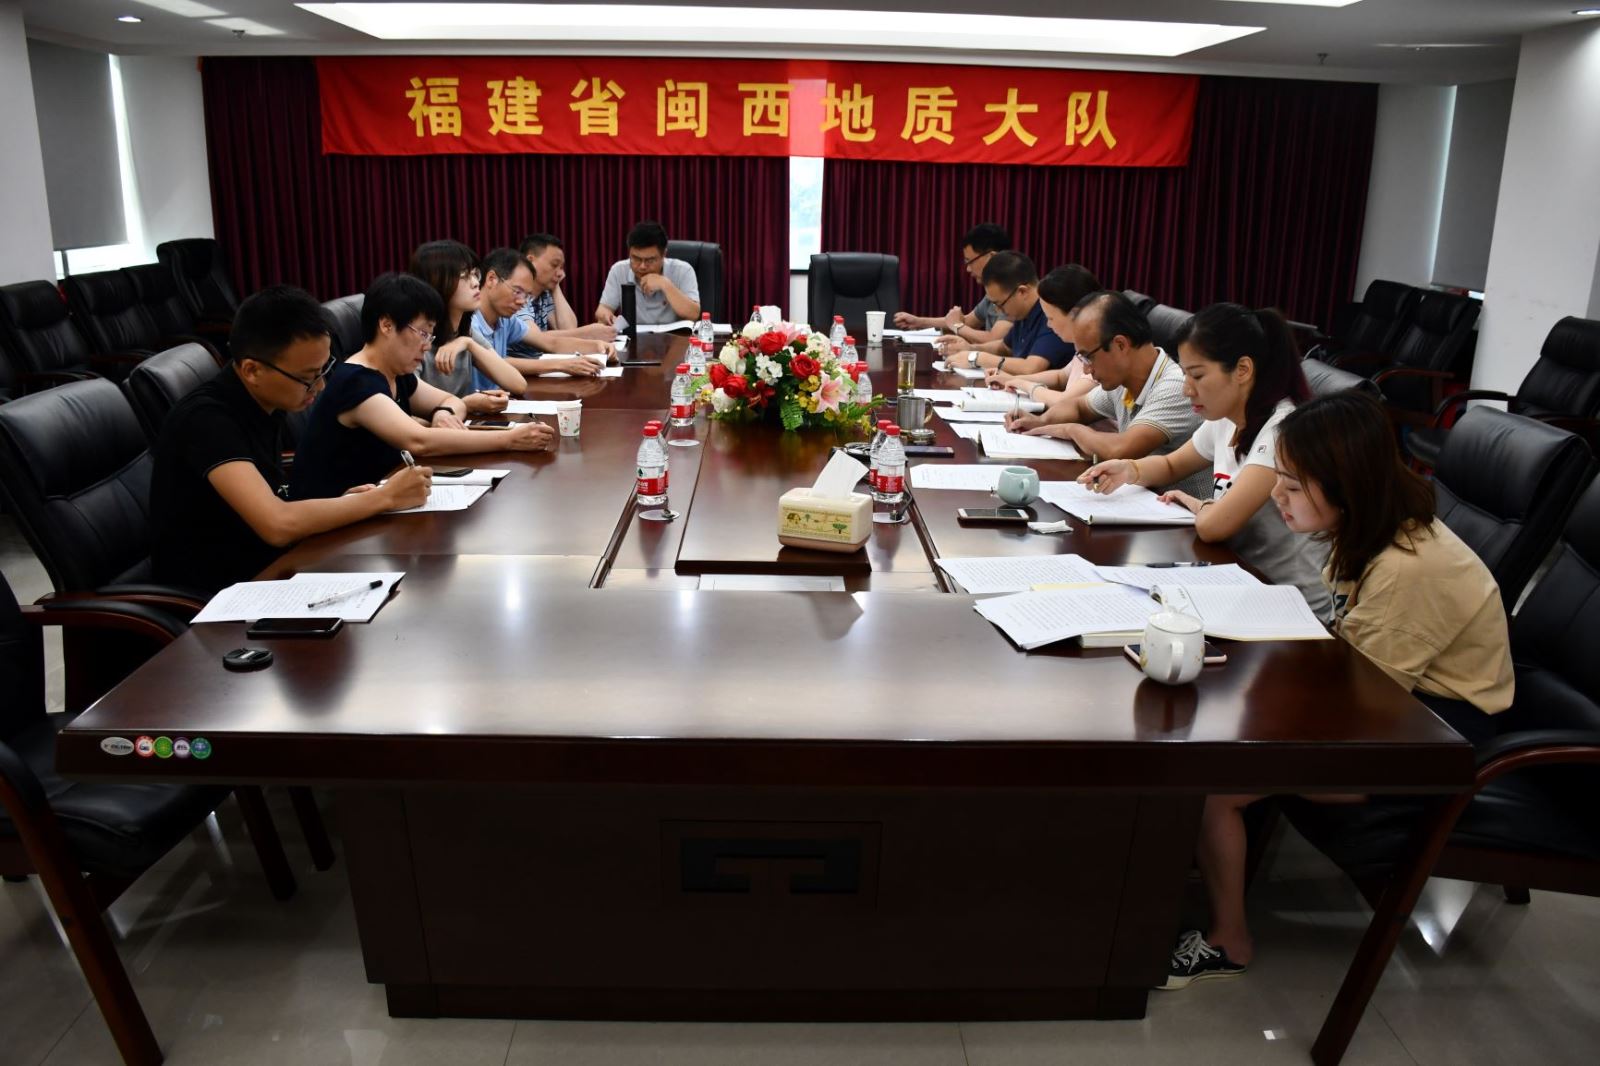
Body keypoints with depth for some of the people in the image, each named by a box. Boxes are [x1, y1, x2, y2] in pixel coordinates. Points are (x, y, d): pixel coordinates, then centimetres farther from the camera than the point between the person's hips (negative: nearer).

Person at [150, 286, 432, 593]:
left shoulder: (264, 403, 2)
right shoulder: (207, 420, -21)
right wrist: (385, 497, -22)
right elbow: (278, 525, -32)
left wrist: (341, 504, -8)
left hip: (264, 569, 7)